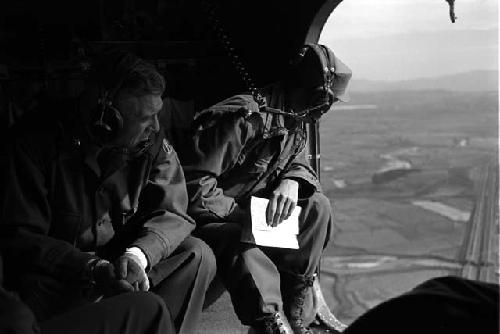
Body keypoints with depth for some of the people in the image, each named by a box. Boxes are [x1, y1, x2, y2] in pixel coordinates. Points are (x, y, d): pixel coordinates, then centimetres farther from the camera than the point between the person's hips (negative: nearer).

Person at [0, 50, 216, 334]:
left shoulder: (153, 143, -7)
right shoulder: (37, 143, -18)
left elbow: (172, 212, -10)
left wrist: (138, 254, -33)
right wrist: (92, 268, -34)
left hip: (121, 260, 4)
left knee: (198, 256, -16)